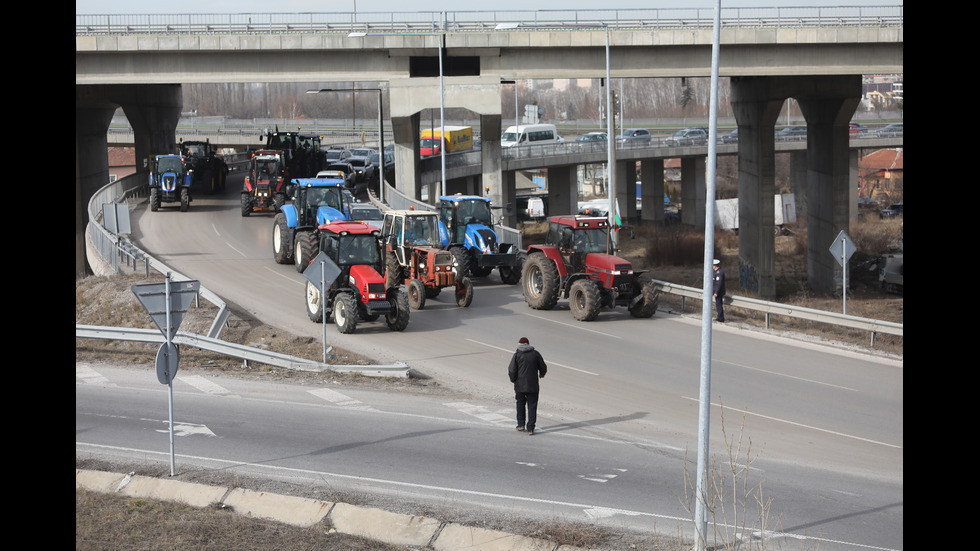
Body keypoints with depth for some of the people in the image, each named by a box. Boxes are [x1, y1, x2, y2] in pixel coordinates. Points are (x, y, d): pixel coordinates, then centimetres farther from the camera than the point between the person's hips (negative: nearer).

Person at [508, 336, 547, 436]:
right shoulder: (535, 354, -2)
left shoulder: (517, 355, -7)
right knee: (532, 406, 4)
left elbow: (512, 371, -10)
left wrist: (513, 379, 10)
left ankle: (521, 424, 24)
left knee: (520, 404, 20)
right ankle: (530, 429, -1)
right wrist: (541, 374, 28)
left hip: (520, 385, -1)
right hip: (533, 386, 1)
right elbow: (543, 367, 6)